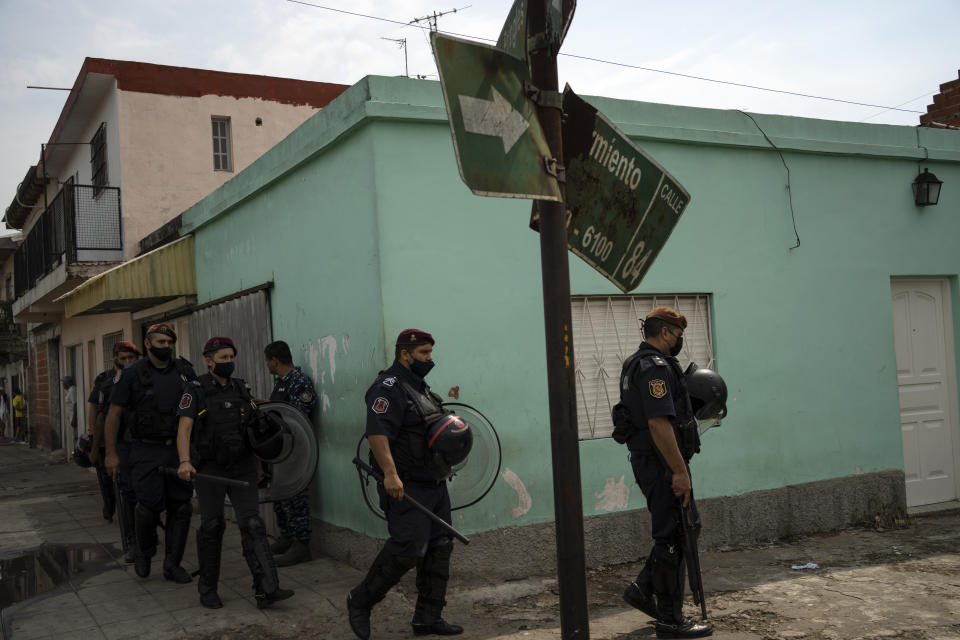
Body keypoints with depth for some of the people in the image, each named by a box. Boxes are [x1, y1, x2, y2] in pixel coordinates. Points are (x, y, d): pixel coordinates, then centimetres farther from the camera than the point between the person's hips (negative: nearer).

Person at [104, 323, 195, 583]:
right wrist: (111, 453, -1)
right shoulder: (133, 374, -4)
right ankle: (144, 552, 19)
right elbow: (114, 414, 0)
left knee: (181, 507, 1)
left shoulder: (184, 372, 5)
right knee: (150, 505, -11)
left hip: (178, 449, 3)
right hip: (146, 451, -3)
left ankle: (172, 565, 13)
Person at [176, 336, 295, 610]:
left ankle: (267, 590, -12)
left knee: (252, 524, -6)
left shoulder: (241, 389, 9)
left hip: (242, 468, 3)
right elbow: (184, 429, -16)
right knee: (211, 527, 5)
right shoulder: (196, 391, -5)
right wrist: (185, 461, -31)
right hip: (210, 469, -3)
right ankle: (208, 588, 23)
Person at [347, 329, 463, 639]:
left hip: (434, 484, 10)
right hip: (405, 486, -10)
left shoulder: (421, 387, 18)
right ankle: (360, 601, 8)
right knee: (407, 549, -12)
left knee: (439, 548, 10)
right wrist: (390, 473, -34)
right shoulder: (388, 388, -14)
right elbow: (377, 433, -26)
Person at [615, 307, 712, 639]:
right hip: (662, 464, -11)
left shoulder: (636, 364, 16)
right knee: (672, 537, -2)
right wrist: (680, 471, -23)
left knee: (687, 526, 19)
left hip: (647, 461, 11)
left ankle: (643, 589, 22)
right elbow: (659, 424, -25)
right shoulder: (655, 367, -18)